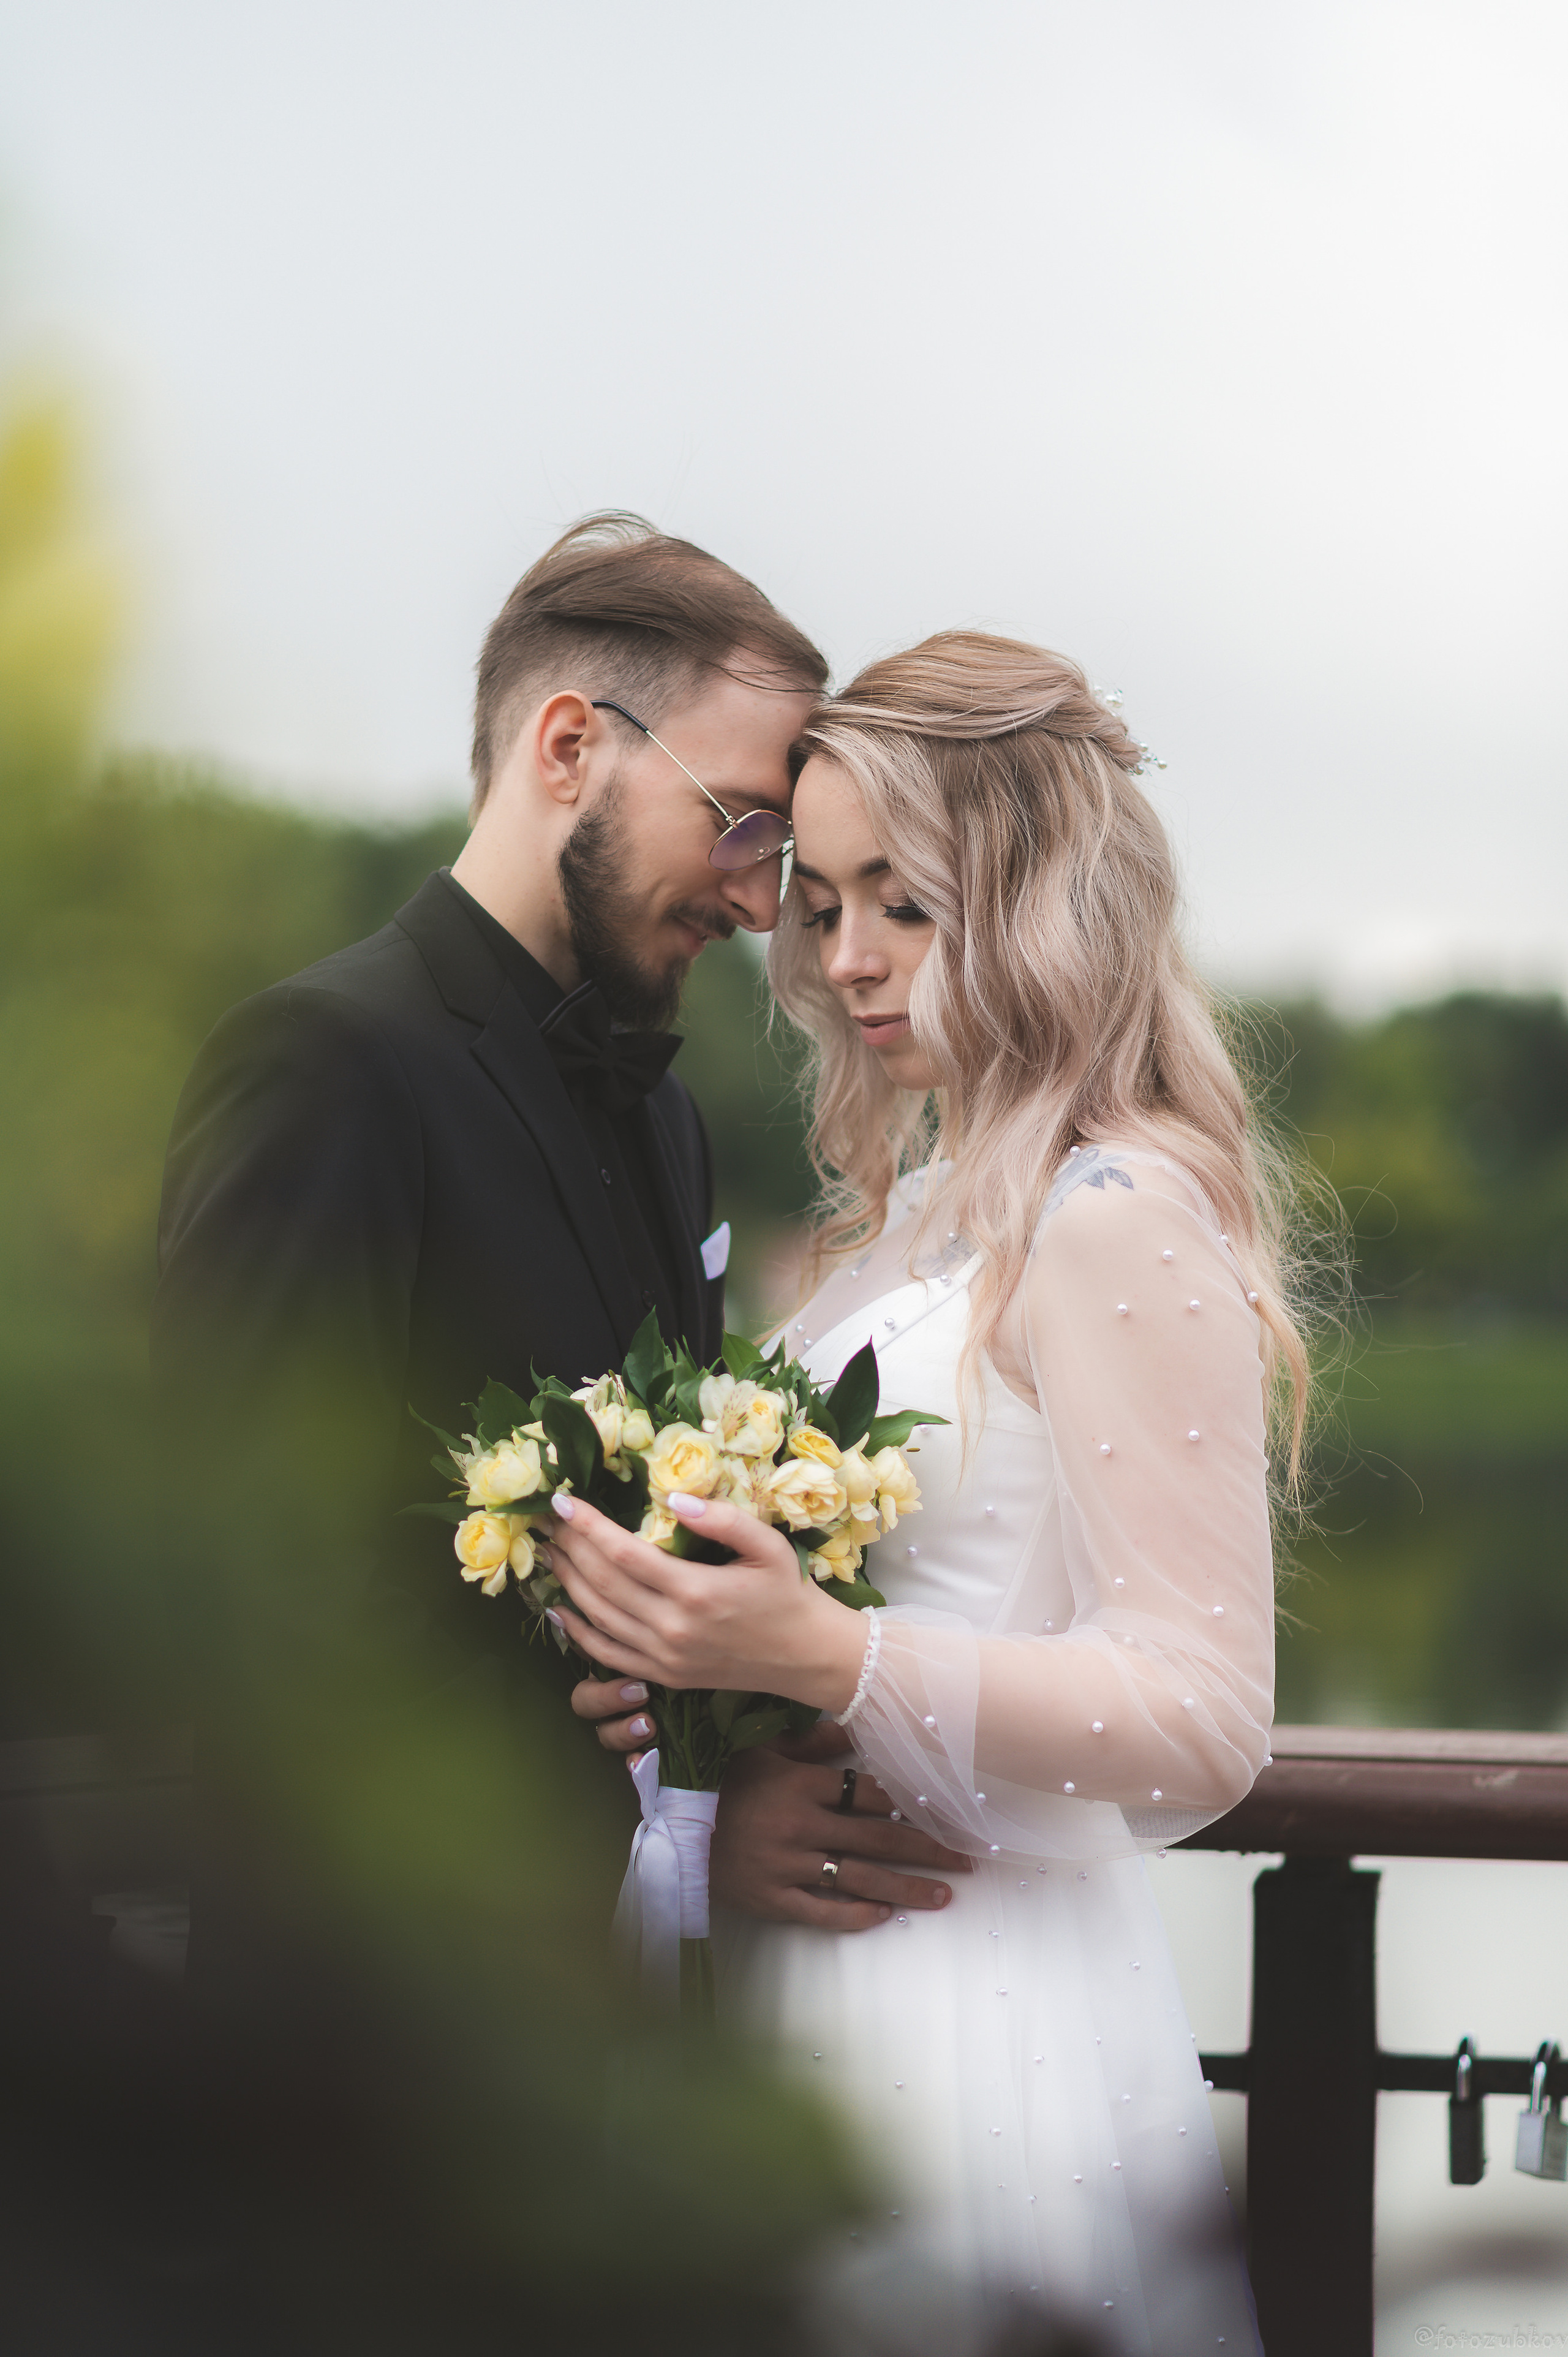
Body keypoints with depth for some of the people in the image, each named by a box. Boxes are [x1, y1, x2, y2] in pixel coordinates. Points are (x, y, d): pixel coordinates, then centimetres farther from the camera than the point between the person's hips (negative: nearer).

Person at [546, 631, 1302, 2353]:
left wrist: (824, 1655, -27)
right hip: (815, 1979, 8)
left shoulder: (1122, 1224, -15)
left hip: (983, 2004, -8)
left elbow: (1206, 1723, -18)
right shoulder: (913, 1209, 12)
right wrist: (697, 1632, 0)